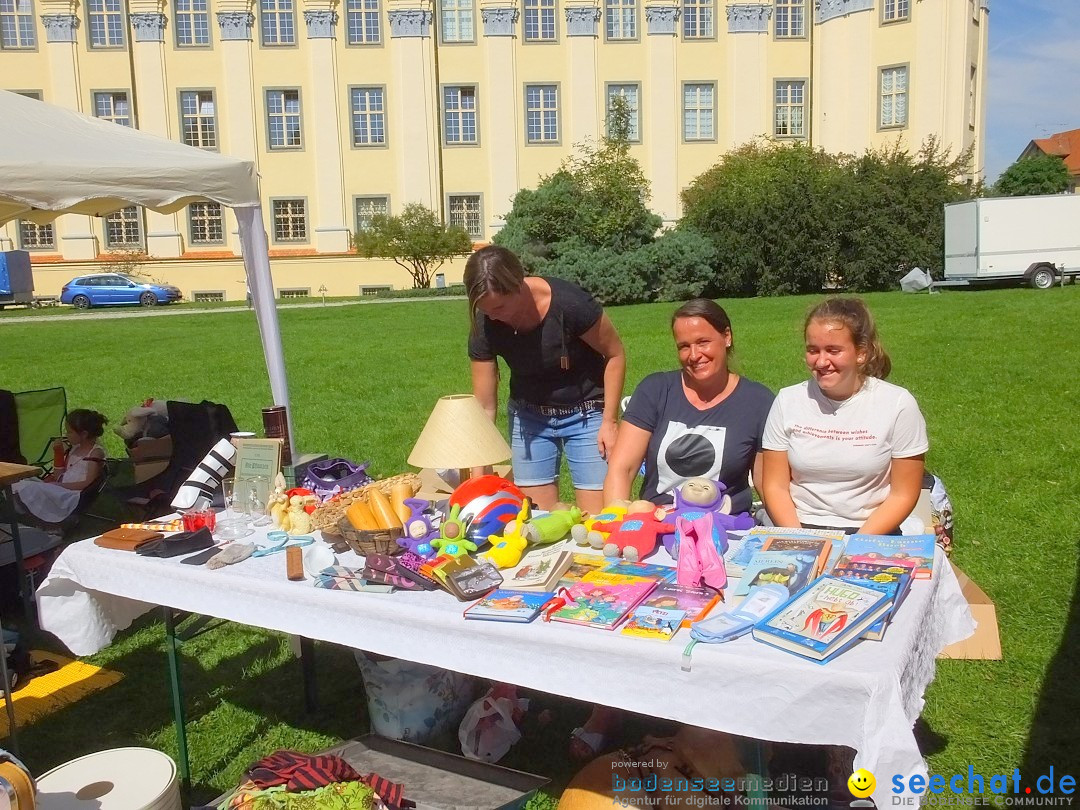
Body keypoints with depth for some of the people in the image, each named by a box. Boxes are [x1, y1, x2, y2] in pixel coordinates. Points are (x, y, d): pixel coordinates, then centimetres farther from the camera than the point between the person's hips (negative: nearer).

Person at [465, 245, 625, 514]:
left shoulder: (569, 304, -28)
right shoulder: (484, 328, -18)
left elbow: (615, 354, -12)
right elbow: (485, 406, -11)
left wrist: (609, 421, -13)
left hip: (586, 414, -2)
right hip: (529, 416, 3)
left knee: (597, 519, -4)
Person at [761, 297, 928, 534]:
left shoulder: (898, 405, -4)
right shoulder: (788, 401, 1)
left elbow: (902, 495, -2)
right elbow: (775, 486, 2)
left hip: (872, 534, -1)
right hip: (799, 529, 1)